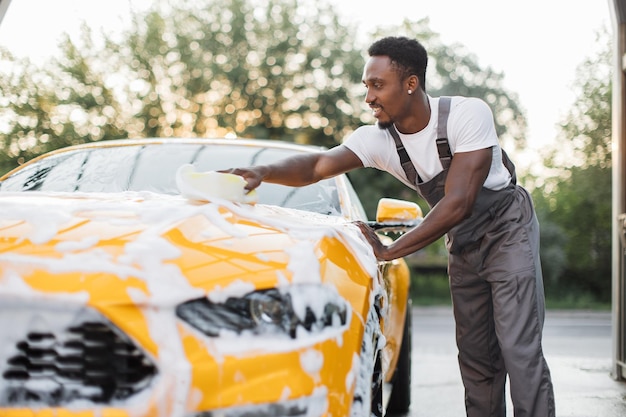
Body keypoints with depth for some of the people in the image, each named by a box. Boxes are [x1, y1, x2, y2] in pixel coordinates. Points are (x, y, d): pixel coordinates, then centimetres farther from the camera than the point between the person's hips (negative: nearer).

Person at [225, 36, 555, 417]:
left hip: (507, 226, -6)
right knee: (476, 356, 6)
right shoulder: (379, 138, -11)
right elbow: (317, 165, -24)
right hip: (463, 242, 6)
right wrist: (262, 173, -45)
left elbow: (457, 203, -31)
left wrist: (389, 251, -32)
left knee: (519, 349, -14)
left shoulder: (468, 114, -26)